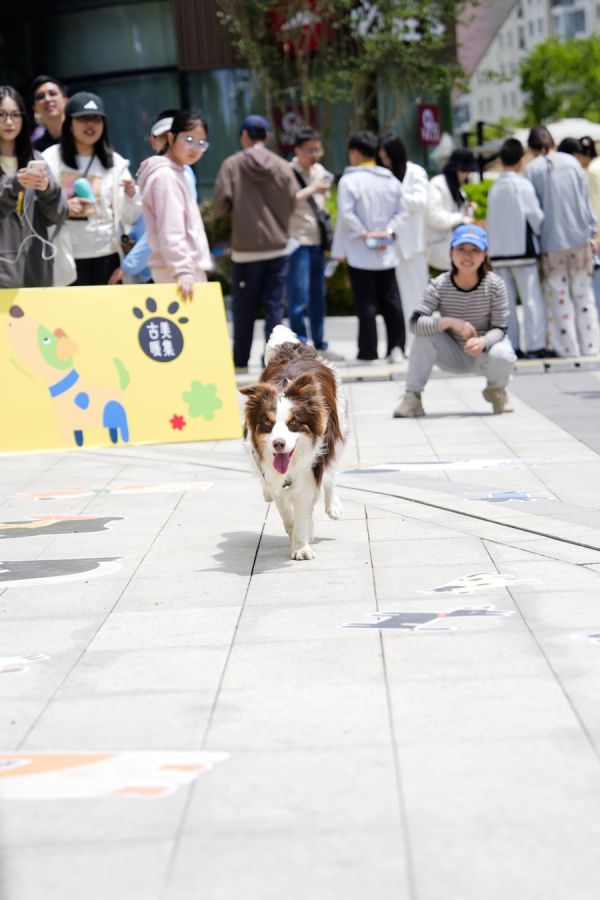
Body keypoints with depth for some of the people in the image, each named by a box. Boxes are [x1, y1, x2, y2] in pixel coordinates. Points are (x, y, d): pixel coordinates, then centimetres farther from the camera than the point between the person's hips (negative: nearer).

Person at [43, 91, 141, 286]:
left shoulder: (115, 162, 6)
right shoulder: (50, 159, 1)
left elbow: (129, 218, 5)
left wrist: (131, 195, -15)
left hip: (107, 255, 2)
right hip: (67, 256, -2)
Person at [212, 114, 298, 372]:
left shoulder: (232, 165, -6)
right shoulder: (282, 166, 0)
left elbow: (220, 206, -8)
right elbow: (292, 203, 3)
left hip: (245, 249, -1)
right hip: (278, 247, 1)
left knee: (244, 308, 9)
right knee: (274, 305, 5)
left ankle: (241, 360, 17)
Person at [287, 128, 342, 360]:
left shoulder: (319, 170, 13)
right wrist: (312, 190, -23)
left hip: (317, 240, 7)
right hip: (298, 241, -7)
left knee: (318, 296, 12)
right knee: (299, 298, -8)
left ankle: (320, 344, 19)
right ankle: (299, 345, -3)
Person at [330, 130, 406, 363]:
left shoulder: (349, 180, -9)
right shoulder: (391, 180, 8)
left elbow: (346, 214, -17)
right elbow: (401, 212, 7)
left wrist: (364, 234, -10)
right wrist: (388, 231, -2)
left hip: (360, 253, -5)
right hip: (386, 253, 5)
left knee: (366, 302, -2)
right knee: (391, 300, 9)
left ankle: (368, 351, -1)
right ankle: (396, 347, 7)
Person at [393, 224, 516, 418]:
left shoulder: (495, 285, -17)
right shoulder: (439, 285, -17)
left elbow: (499, 328, -15)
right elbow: (416, 322, -28)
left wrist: (483, 342, -37)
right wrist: (450, 322, -41)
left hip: (484, 351, 0)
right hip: (454, 356, 0)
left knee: (503, 357, -34)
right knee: (426, 331, -28)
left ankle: (496, 390, 5)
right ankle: (412, 397, -18)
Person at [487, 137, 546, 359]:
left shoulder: (494, 188, 6)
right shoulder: (523, 185, -7)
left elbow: (491, 220, 10)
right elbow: (536, 216, -7)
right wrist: (542, 232, 11)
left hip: (498, 250, 5)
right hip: (522, 249, -5)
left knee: (506, 302, 7)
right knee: (532, 299, -2)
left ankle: (511, 346, 6)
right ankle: (534, 346, -6)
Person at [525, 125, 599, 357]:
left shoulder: (532, 169, -5)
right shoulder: (571, 162, 2)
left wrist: (536, 238, 3)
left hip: (551, 240, -2)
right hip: (578, 236, 2)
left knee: (559, 295, 4)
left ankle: (569, 348, 3)